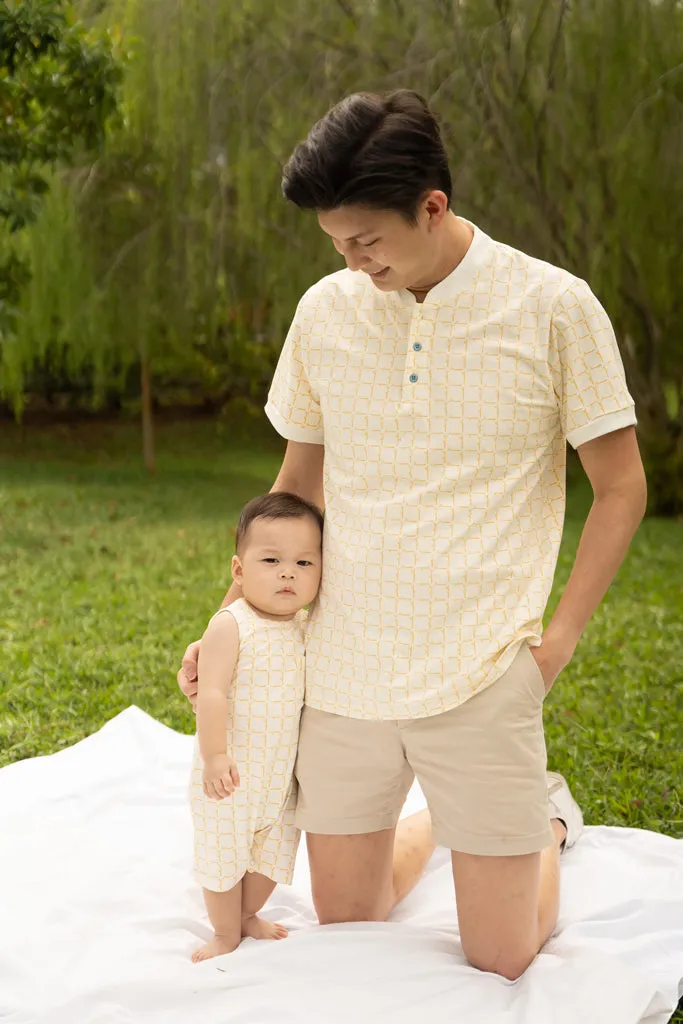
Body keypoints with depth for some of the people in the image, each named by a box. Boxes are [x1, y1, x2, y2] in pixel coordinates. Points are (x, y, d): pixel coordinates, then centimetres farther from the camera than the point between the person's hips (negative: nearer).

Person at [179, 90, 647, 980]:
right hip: (344, 676, 3)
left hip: (480, 683, -3)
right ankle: (429, 822, 44)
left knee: (501, 962, 6)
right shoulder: (325, 312, 3)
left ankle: (549, 820, 37)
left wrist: (559, 639, -7)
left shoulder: (553, 307, -7)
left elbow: (621, 488, 0)